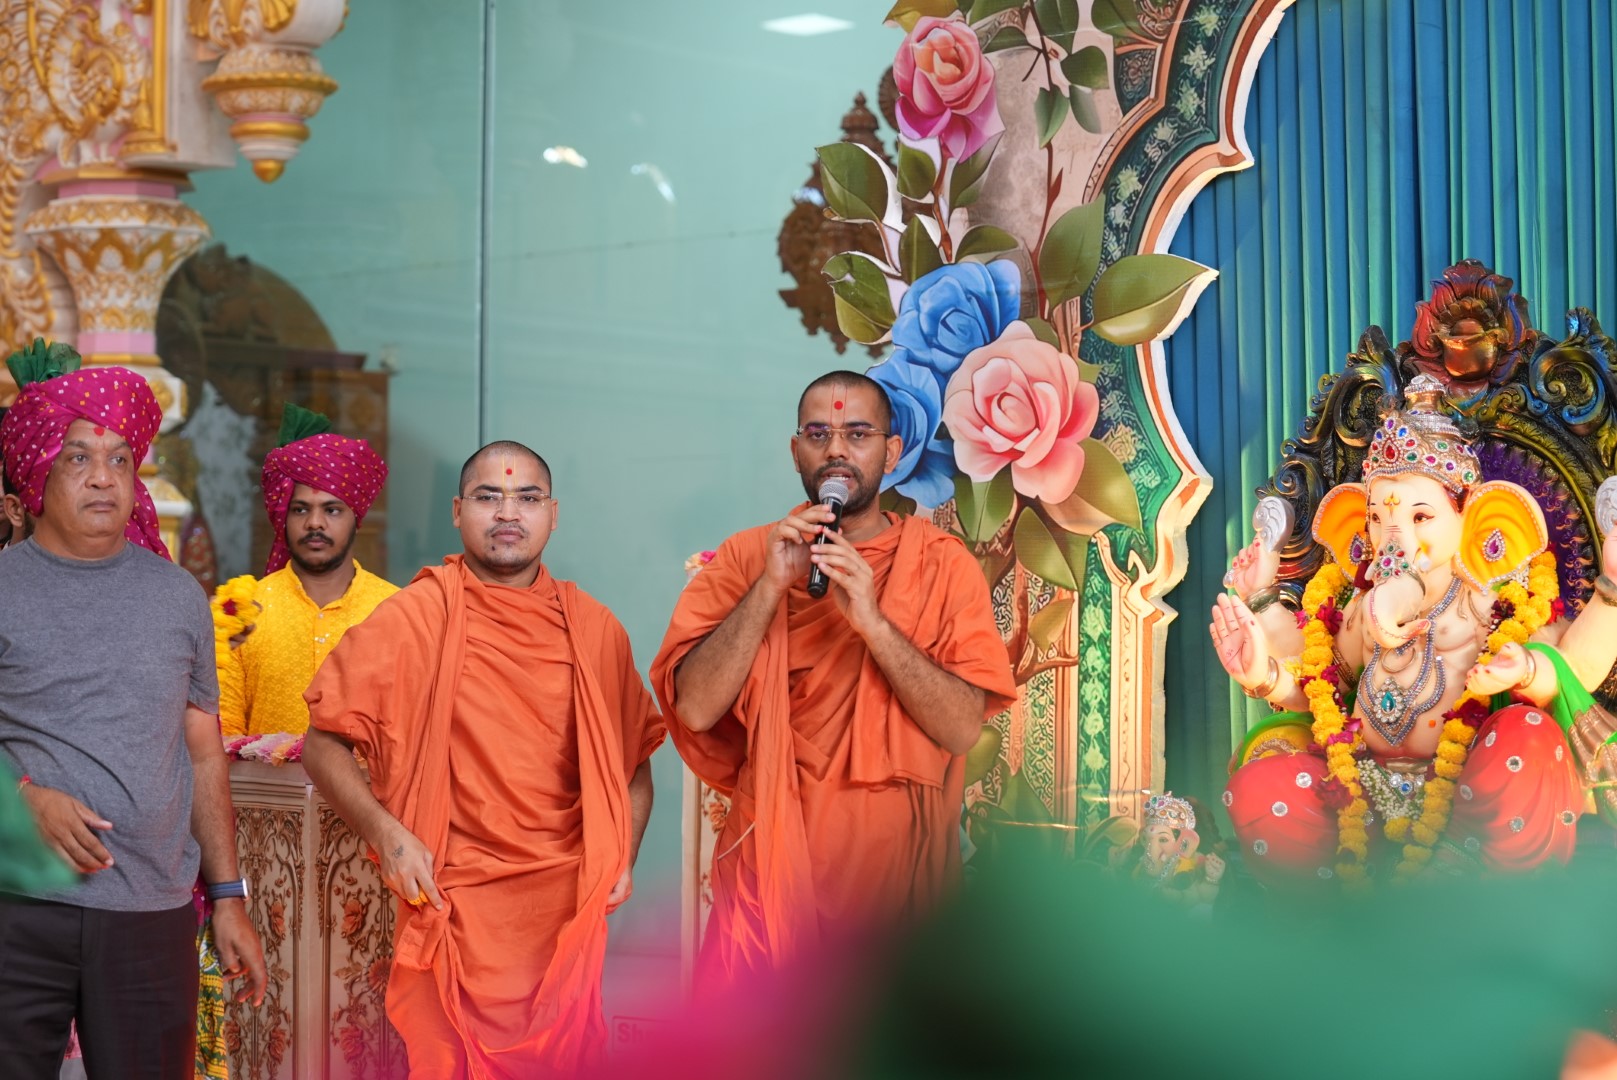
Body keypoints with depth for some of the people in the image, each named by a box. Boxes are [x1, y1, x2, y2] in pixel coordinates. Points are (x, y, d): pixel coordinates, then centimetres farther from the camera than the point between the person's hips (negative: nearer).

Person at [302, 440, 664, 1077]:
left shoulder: (594, 629, 9)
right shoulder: (410, 620, -1)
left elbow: (634, 756, 19)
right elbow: (323, 744, 1)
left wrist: (623, 855, 4)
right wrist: (386, 833, -12)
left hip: (569, 907, 3)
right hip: (454, 910, -3)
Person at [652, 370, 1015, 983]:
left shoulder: (942, 564, 1)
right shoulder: (746, 557, 4)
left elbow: (963, 727, -11)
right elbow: (695, 708, -8)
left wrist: (871, 619, -21)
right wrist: (771, 587, -16)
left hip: (899, 869, 0)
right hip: (771, 866, 1)